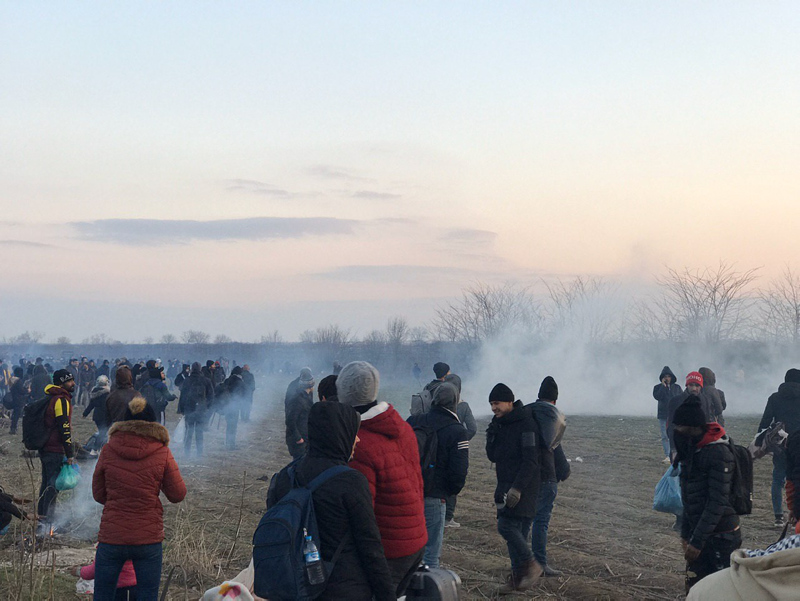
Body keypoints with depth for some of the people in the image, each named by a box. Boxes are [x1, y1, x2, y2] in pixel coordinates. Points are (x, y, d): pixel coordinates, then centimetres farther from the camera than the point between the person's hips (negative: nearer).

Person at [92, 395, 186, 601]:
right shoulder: (162, 454, -7)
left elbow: (99, 494, 6)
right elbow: (178, 494, 1)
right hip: (149, 538, 0)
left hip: (111, 537, 1)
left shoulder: (109, 451, -3)